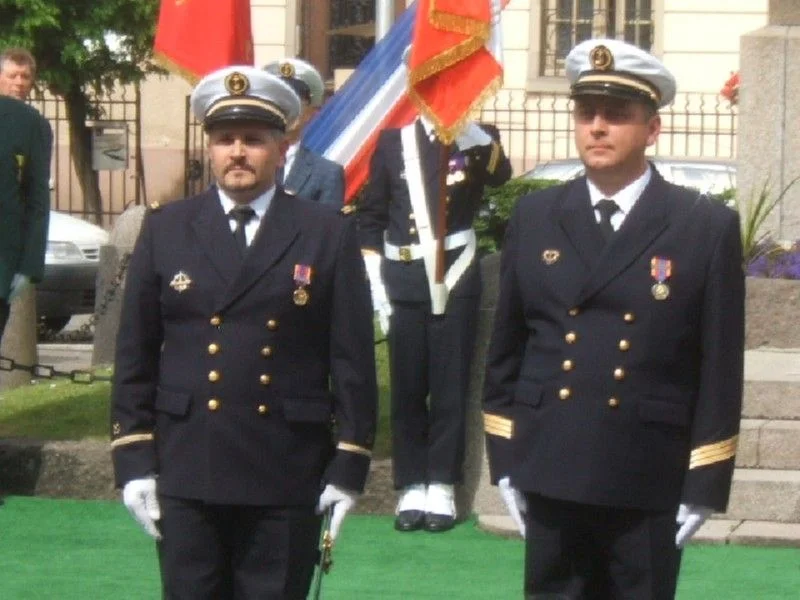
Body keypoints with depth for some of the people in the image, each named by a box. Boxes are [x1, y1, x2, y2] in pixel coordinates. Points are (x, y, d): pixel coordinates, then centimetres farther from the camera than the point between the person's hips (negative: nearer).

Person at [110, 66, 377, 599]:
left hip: (287, 477, -1)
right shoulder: (166, 230, 8)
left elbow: (353, 360, 2)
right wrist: (133, 459, 1)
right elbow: (135, 355, 8)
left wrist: (350, 466, -3)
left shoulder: (329, 235, 4)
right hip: (185, 472, 1)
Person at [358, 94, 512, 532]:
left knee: (450, 386, 1)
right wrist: (377, 288, 1)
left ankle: (441, 488, 7)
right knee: (407, 388, 3)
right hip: (404, 282, 1)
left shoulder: (477, 139, 4)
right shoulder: (393, 142, 7)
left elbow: (500, 174, -19)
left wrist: (469, 132, -37)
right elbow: (370, 218, 9)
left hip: (455, 279, -1)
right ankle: (411, 488, 9)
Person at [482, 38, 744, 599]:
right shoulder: (534, 217, 8)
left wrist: (705, 486, -5)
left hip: (648, 485, -2)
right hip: (551, 479, 3)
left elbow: (720, 367, -2)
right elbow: (506, 347, 11)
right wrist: (504, 461, 7)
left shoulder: (708, 227, -2)